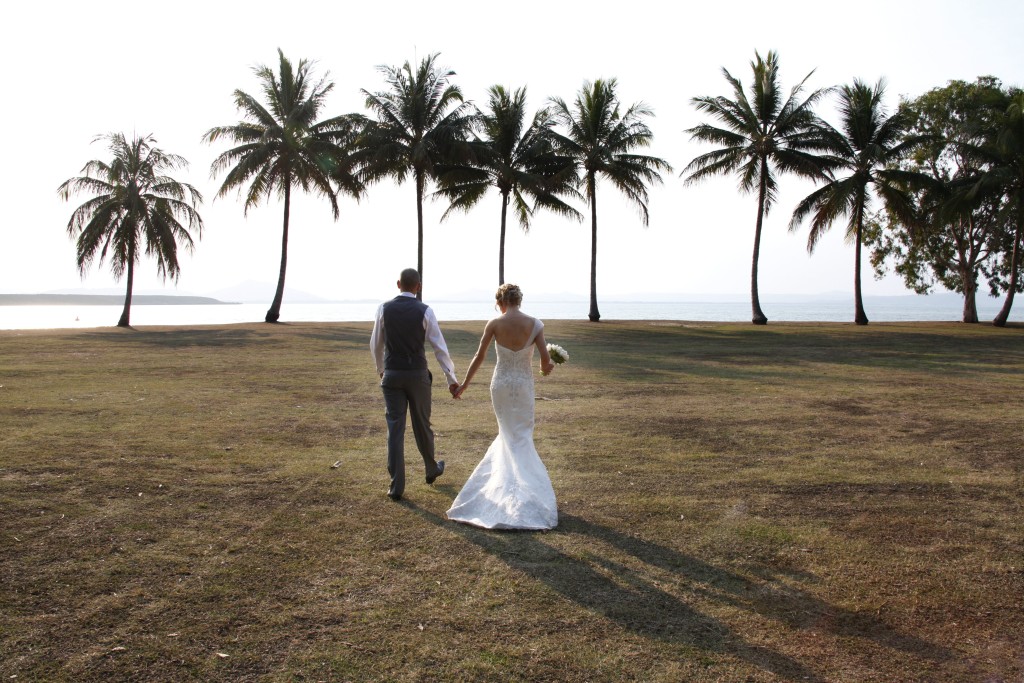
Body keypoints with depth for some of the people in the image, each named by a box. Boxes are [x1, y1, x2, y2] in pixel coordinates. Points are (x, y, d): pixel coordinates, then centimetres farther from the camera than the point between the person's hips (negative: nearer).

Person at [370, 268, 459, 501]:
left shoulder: (384, 309, -2)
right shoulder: (425, 311, -7)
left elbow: (376, 344, 8)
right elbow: (439, 347, -6)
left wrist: (380, 369, 26)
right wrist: (451, 378, 1)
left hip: (392, 375, 1)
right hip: (417, 375, -1)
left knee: (395, 429, 3)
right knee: (422, 425, 16)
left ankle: (397, 485, 4)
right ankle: (431, 469, 38)